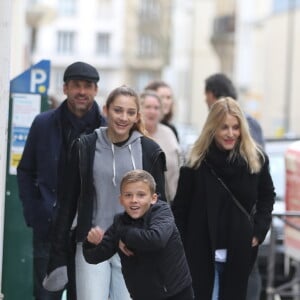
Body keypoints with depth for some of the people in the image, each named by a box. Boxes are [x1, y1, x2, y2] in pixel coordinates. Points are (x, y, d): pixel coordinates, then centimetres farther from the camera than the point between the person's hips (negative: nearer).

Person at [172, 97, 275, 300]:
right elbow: (180, 206, -4)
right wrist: (180, 245, -8)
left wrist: (259, 231, -2)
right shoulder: (197, 162, -7)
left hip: (239, 252, 1)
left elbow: (267, 196, 9)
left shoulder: (256, 159, -3)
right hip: (201, 251, -1)